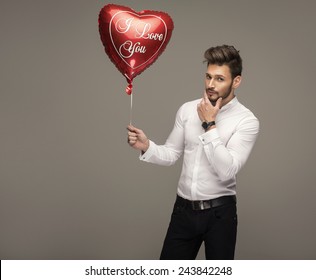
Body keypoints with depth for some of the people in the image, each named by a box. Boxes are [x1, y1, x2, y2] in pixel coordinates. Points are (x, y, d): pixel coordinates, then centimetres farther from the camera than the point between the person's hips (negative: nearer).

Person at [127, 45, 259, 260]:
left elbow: (227, 171, -22)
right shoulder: (187, 110, 2)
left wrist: (209, 125, -21)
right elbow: (171, 154, 7)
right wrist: (146, 146, -13)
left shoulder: (247, 121, -12)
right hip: (184, 209, 4)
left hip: (219, 212, -3)